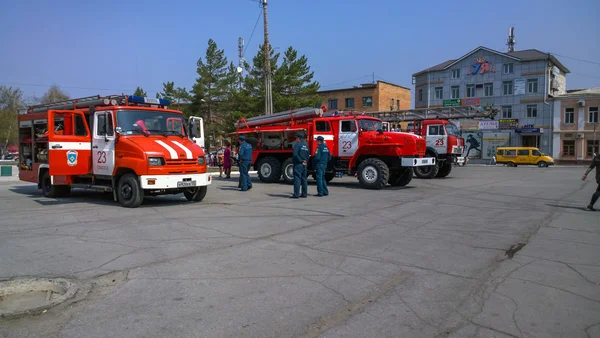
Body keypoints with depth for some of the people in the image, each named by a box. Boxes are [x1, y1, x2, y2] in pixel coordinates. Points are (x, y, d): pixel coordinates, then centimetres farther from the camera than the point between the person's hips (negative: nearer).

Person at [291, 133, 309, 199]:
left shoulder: (297, 145, -11)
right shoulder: (306, 145, 15)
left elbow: (295, 154, -20)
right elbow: (308, 154, 18)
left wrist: (301, 161, -13)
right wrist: (305, 161, 6)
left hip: (298, 164, -8)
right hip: (304, 165, 8)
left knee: (297, 179, -8)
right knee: (304, 179, 12)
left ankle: (296, 194, -9)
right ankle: (304, 194, 15)